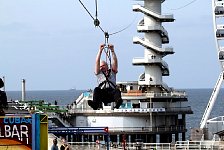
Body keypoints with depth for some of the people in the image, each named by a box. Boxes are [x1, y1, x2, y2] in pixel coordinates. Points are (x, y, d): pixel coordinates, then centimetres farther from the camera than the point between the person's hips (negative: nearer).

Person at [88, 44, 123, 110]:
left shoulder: (112, 72, 30)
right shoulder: (99, 73, 29)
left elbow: (115, 61, 18)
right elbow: (97, 62, 17)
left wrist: (112, 50, 8)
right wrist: (100, 51, 10)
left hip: (112, 92, 0)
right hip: (102, 94, 0)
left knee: (117, 91, -33)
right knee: (96, 89, -32)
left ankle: (118, 102, -66)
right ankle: (95, 104, -58)